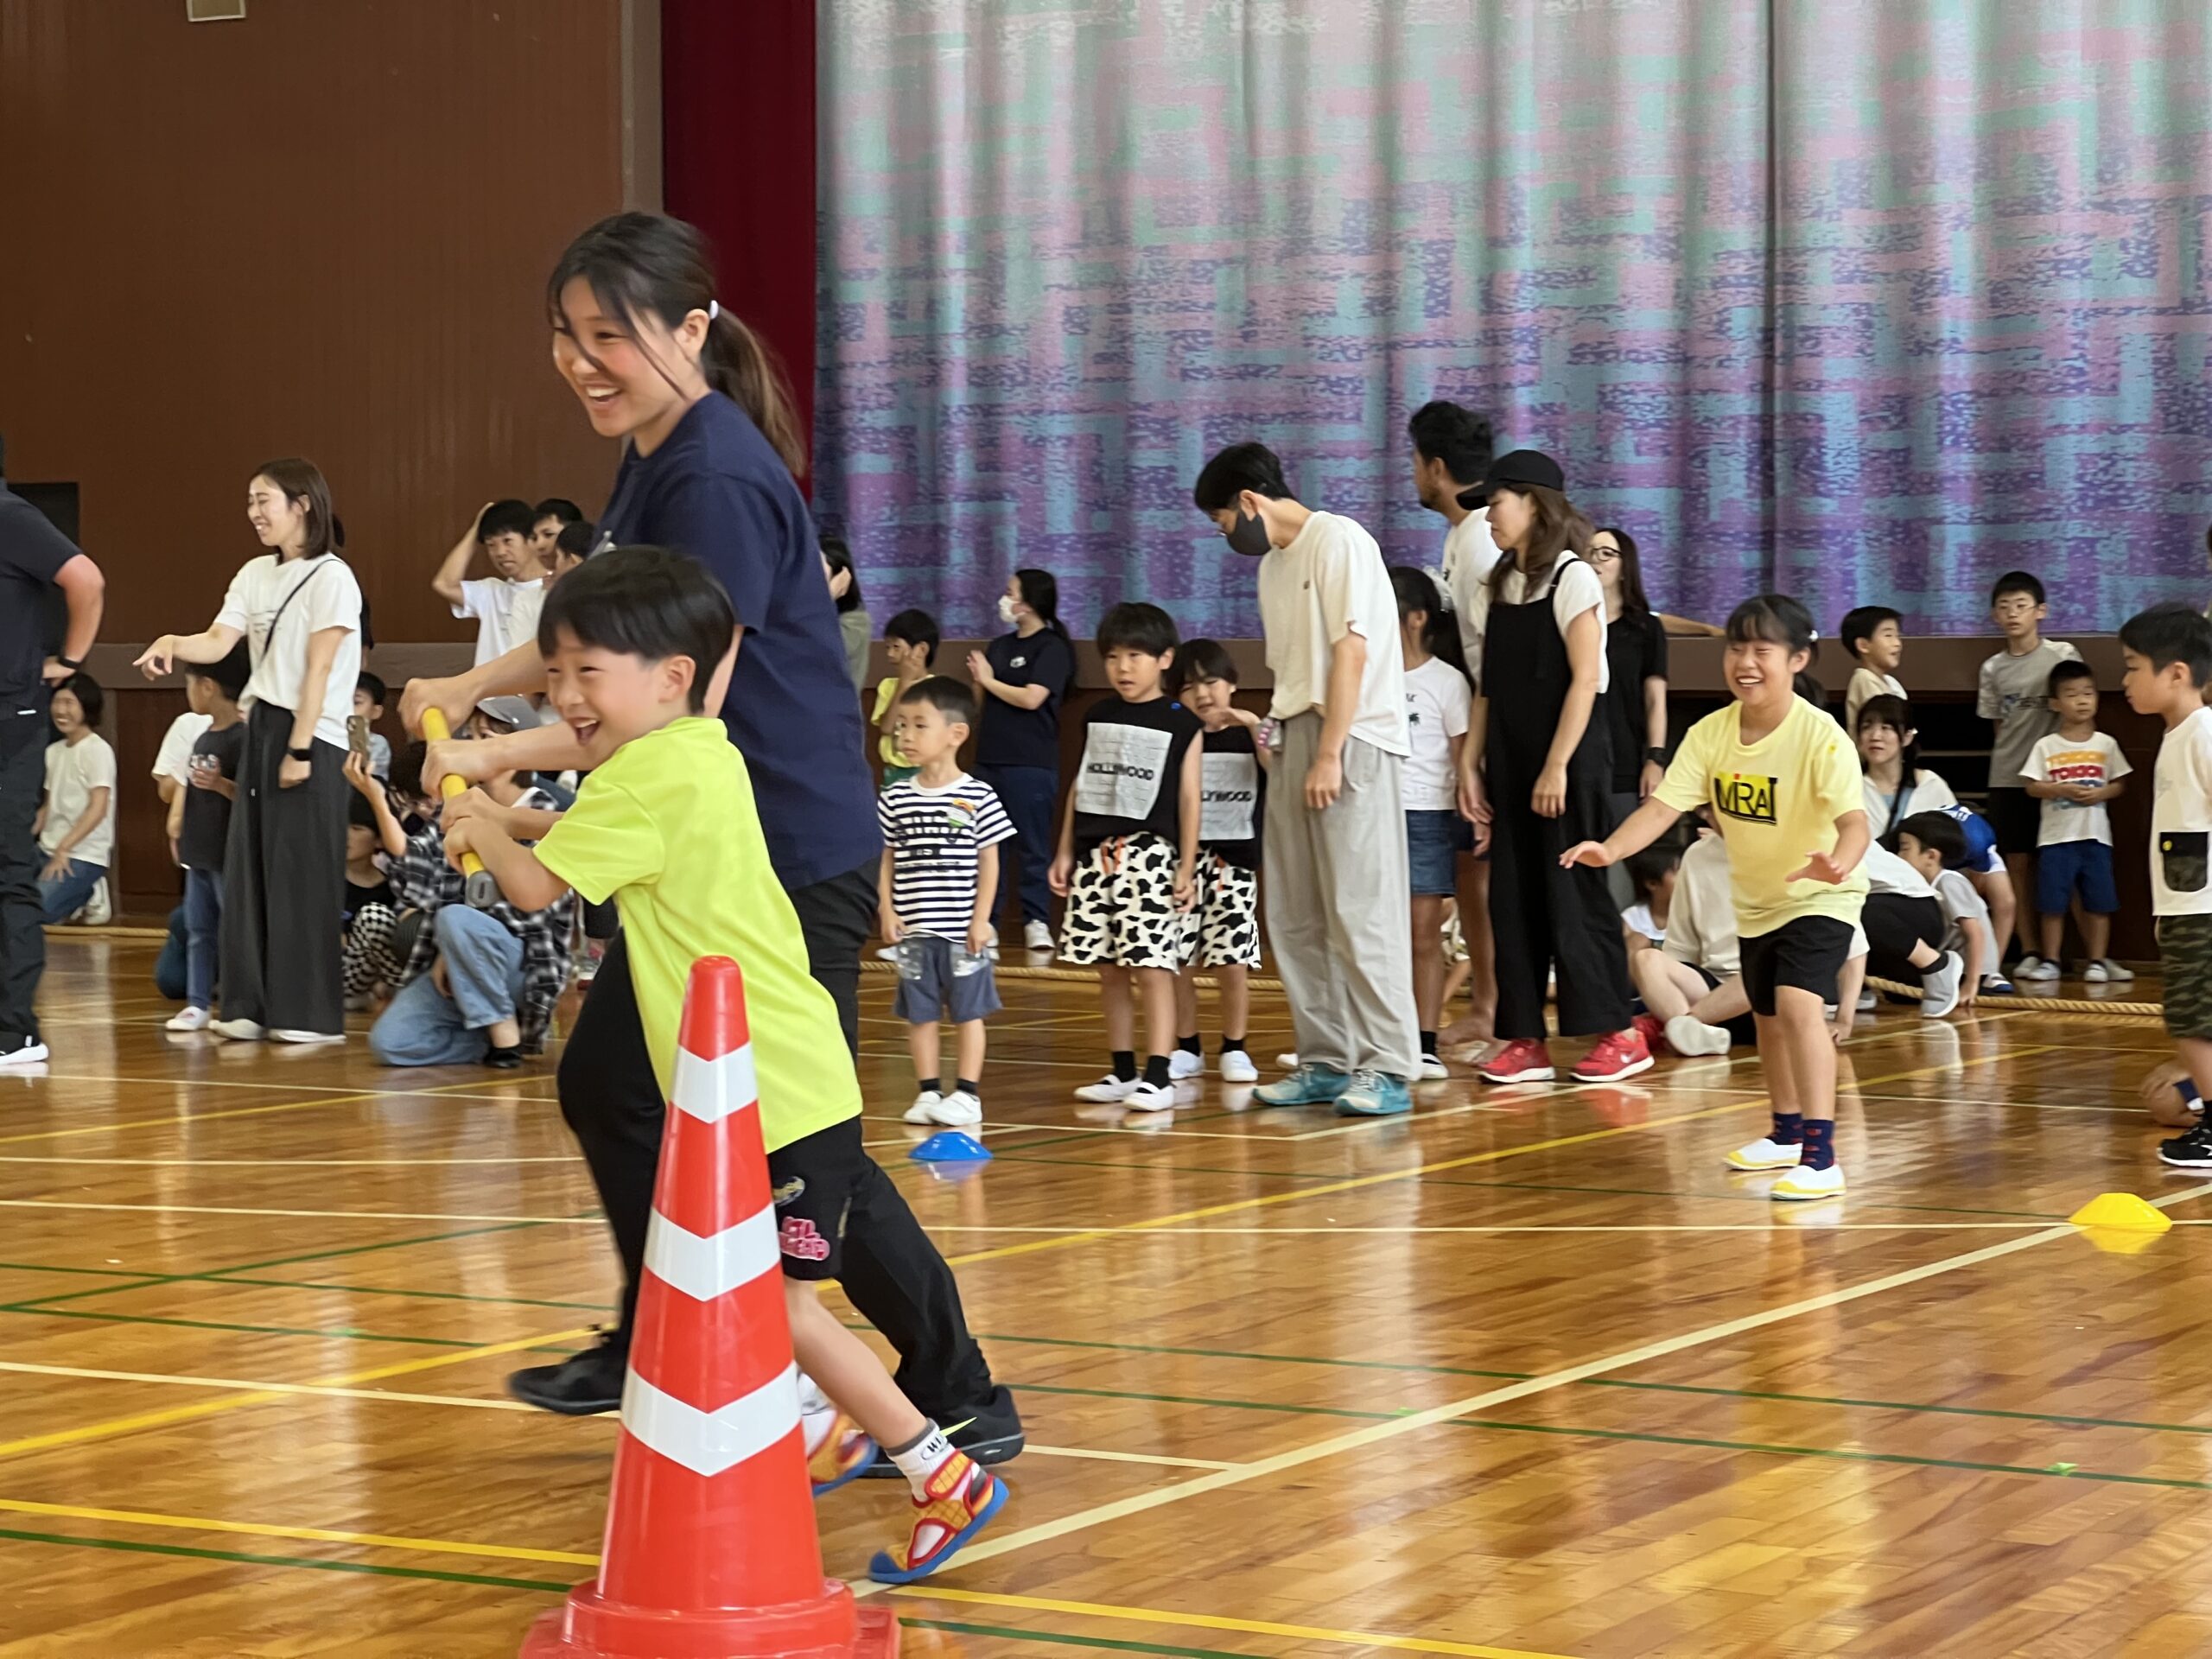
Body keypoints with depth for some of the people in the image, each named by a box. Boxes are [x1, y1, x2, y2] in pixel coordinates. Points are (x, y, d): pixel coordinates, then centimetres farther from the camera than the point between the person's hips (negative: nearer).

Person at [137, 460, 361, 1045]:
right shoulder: (254, 575, 13)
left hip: (312, 739, -7)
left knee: (304, 877, -5)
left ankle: (312, 1013, -1)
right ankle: (253, 1004, 9)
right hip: (261, 730, 7)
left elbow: (318, 669, -12)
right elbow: (218, 642, 2)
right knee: (249, 869, 5)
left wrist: (298, 750, -16)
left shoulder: (331, 576, -8)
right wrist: (174, 643, -19)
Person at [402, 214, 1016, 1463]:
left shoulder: (718, 480, -20)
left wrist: (508, 752, -20)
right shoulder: (653, 461, 10)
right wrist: (472, 688, 12)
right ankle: (653, 1350, 32)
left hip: (794, 857, -10)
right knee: (609, 1085, 17)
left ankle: (962, 1401, 7)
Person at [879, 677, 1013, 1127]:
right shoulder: (895, 798, 3)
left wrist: (981, 918, -7)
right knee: (919, 1014, 8)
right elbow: (886, 859, 9)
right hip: (913, 929, 3)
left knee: (968, 1011, 5)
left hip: (962, 930, -3)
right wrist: (886, 909, 0)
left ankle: (968, 1093, 11)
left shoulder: (977, 798, -6)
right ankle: (928, 1093, 16)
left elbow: (989, 860, -3)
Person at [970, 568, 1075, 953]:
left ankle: (1037, 921, -2)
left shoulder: (1051, 648, -6)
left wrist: (989, 680, -5)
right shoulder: (1000, 646, 15)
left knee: (1032, 845, -4)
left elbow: (1031, 698, -17)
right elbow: (981, 699, 15)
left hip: (1031, 765, -7)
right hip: (990, 759, 7)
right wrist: (977, 679, -6)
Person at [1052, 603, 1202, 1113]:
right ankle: (1123, 1072, 15)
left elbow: (1189, 799, -1)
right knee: (1109, 970, 7)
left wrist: (1187, 867, -5)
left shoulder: (1181, 724, 1)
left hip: (1150, 854, -5)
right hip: (1096, 854, 5)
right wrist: (1065, 851, 13)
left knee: (1153, 967, -9)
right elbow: (1080, 788, 18)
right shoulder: (1097, 718, 14)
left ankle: (1158, 1076, -10)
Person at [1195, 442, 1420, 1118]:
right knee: (1296, 918, 8)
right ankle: (1326, 1062, 14)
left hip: (1351, 744, -9)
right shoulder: (1273, 566, 19)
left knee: (1359, 911, -11)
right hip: (1295, 743, 9)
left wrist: (1330, 755, -17)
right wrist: (1274, 735, 5)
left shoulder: (1337, 540, -7)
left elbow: (1352, 650, -14)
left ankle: (1386, 1069, -9)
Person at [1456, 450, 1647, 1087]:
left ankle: (1620, 1034, 2)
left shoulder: (1571, 578, -7)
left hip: (1568, 759, -7)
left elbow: (1585, 680, -13)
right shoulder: (1495, 590, 13)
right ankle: (1524, 1039, 7)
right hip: (1510, 761, 7)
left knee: (1573, 894, -5)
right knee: (1513, 898, 4)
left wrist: (1557, 767, -17)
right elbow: (1488, 689, 13)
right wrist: (1471, 764, 4)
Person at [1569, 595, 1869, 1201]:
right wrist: (1610, 849, -35)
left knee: (1798, 1004, -26)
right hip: (1755, 898, 7)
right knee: (1766, 1015, 22)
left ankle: (1820, 1155, -26)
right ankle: (1787, 1133, 45)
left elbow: (1853, 817, -36)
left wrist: (1839, 861, -58)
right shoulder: (1710, 733, -12)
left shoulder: (1819, 734, -26)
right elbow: (1662, 806, -17)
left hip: (1820, 897, -7)